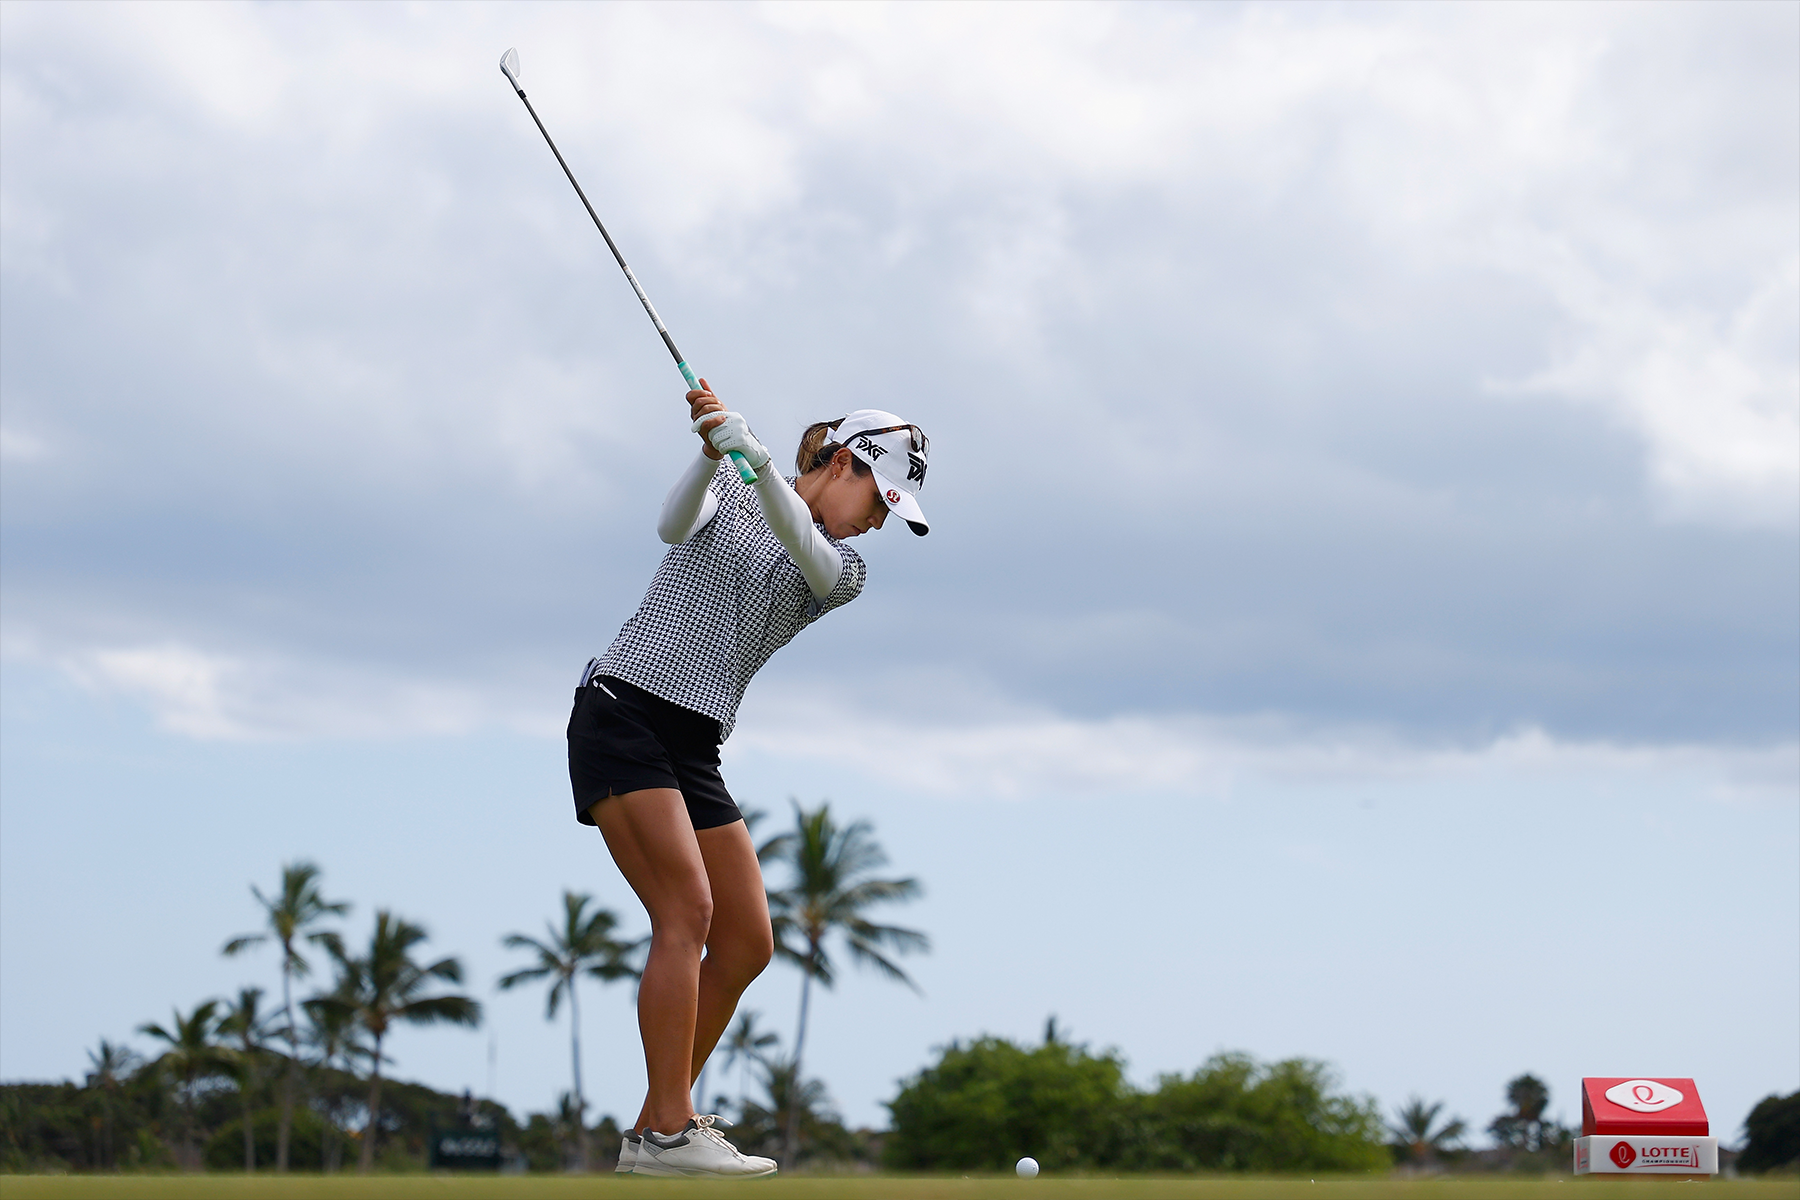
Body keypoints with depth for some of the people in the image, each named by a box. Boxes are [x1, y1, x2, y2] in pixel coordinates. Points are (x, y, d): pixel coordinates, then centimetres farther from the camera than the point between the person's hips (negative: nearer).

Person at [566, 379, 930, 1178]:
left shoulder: (841, 570, 14)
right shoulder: (727, 492, 7)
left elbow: (807, 552, -10)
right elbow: (675, 524, -14)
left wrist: (754, 455, -28)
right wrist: (713, 453, -33)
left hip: (694, 752, 6)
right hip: (623, 713, -6)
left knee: (748, 944, 1)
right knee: (687, 911, -19)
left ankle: (659, 1124, 12)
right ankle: (669, 1133, -21)